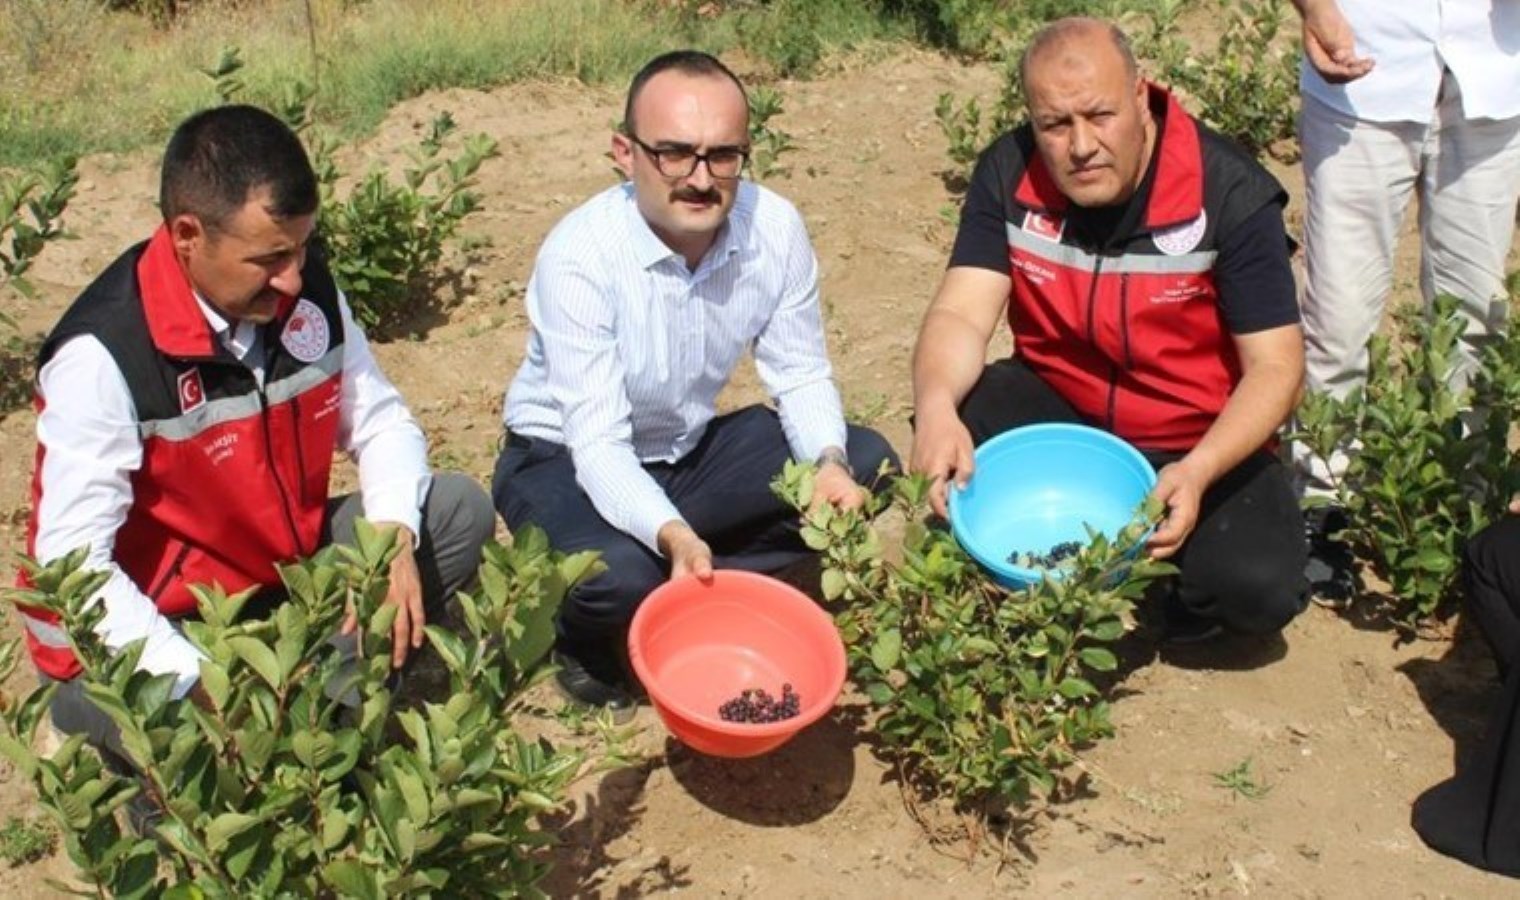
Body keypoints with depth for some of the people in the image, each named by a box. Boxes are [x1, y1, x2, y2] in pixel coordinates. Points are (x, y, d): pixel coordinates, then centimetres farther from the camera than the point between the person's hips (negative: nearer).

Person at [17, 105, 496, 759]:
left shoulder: (307, 288, -7)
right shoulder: (103, 356, -25)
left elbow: (379, 419, 2)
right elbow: (73, 562, -25)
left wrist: (393, 538, -18)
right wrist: (205, 683, -33)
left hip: (286, 571, 6)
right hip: (151, 627, -6)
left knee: (458, 512, -6)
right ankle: (92, 712, 0)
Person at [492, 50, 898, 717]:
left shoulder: (775, 227, -16)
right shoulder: (578, 255, -28)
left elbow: (801, 375, -5)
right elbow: (600, 445, -30)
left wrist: (830, 461, -26)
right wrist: (672, 535, -49)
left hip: (694, 447, 5)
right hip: (568, 458, -5)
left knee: (867, 465, -12)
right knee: (619, 576, -35)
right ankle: (586, 646, 2)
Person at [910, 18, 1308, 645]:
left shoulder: (1232, 194, -21)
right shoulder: (1009, 174, -13)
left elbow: (1275, 366, -20)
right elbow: (962, 315, -19)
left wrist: (1199, 471, -39)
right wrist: (936, 405, -43)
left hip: (1200, 439, -2)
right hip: (1059, 406, 3)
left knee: (1259, 589, -27)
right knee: (951, 433, -27)